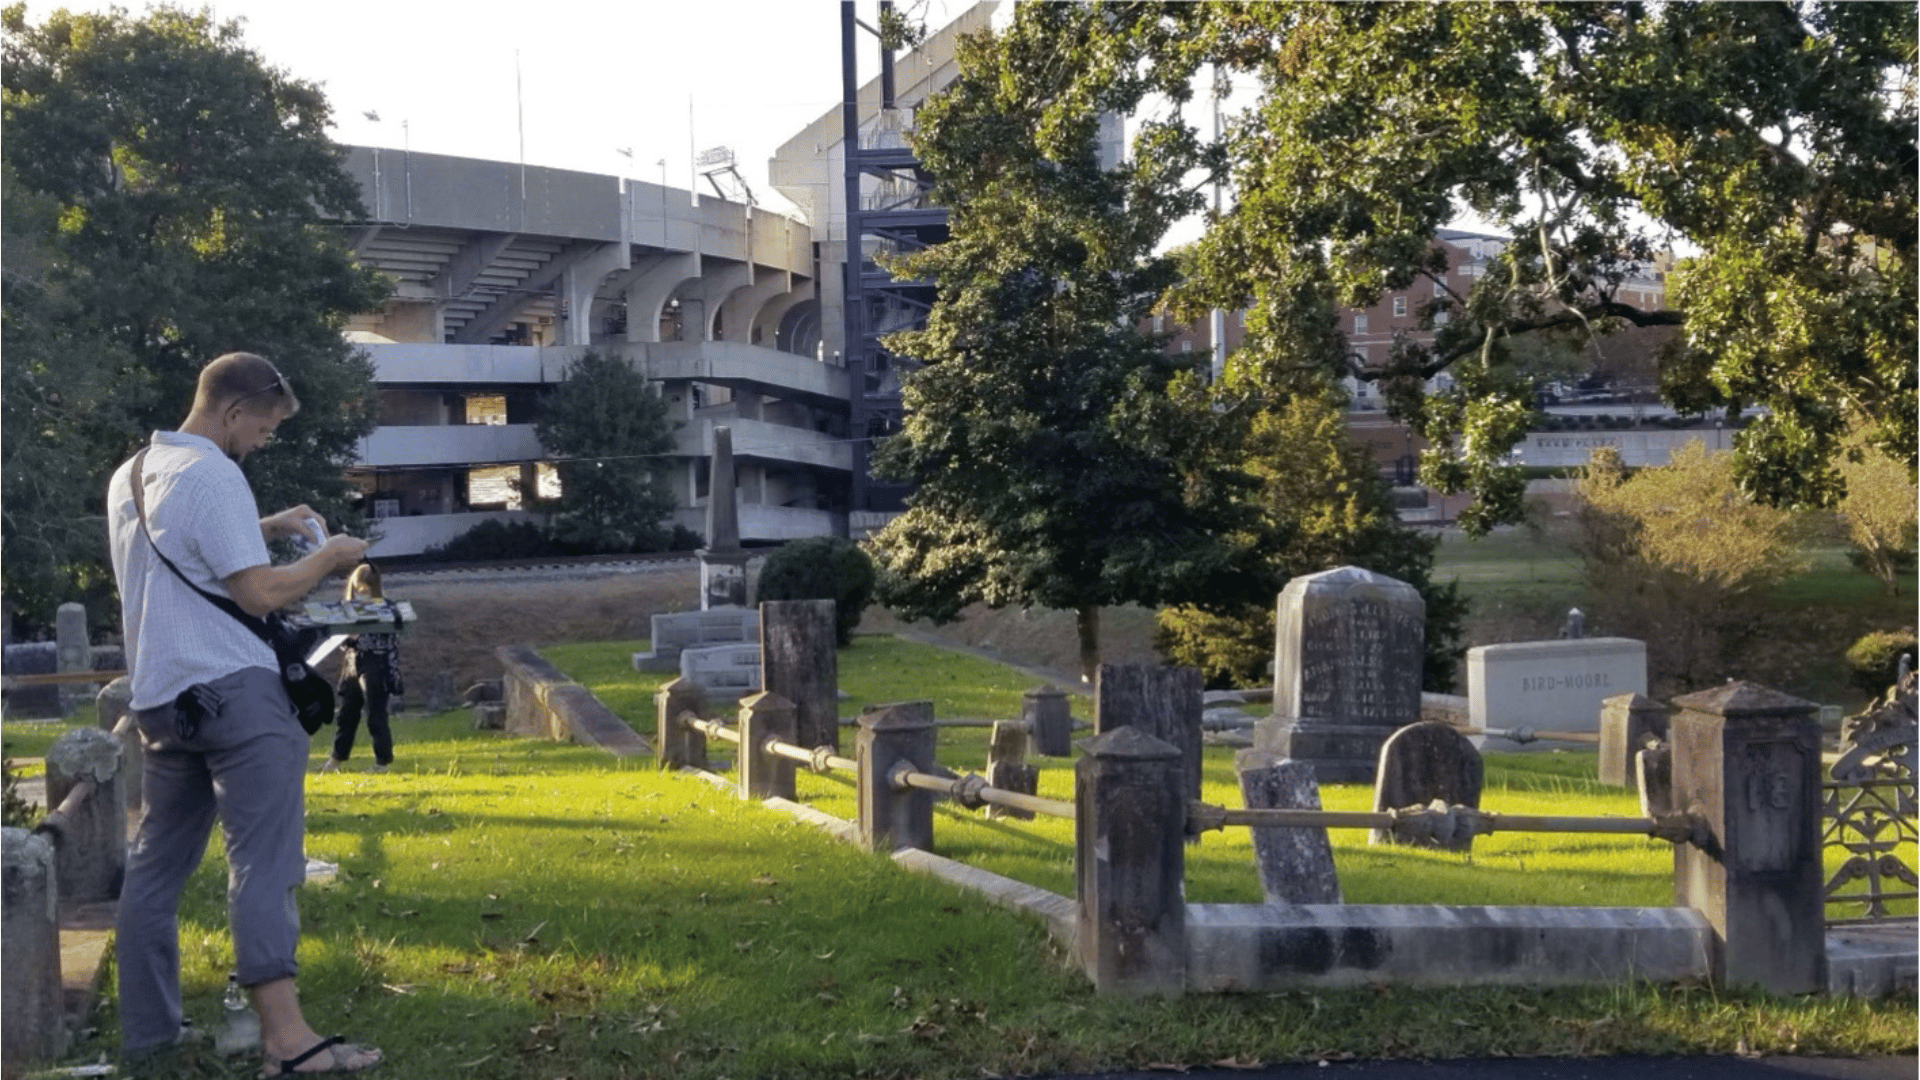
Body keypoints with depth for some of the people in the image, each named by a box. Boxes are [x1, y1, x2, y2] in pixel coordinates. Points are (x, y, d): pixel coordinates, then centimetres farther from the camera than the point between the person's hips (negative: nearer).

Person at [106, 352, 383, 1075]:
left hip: (158, 696, 9)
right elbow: (259, 593, -16)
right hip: (233, 690, -9)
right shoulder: (212, 475, -13)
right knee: (263, 860, -11)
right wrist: (326, 558, -1)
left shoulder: (130, 476, 16)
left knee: (157, 862, 13)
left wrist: (265, 527, 24)